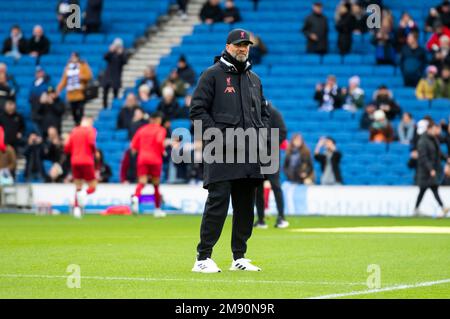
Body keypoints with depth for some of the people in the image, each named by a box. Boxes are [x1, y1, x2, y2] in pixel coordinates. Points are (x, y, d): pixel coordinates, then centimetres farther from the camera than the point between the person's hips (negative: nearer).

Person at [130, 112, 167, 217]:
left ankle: (135, 197, -43)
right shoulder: (160, 130, 2)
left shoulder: (142, 129, 14)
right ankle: (157, 209, 17)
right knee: (156, 185, 11)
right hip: (155, 160, -2)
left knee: (142, 183, -10)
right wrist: (163, 150, -2)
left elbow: (133, 146, 10)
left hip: (142, 159, 2)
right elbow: (159, 140, -19)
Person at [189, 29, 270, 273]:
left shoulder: (254, 79, 20)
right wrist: (217, 133, -14)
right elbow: (197, 110, -4)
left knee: (245, 206, 8)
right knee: (218, 203, -12)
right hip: (222, 153, -6)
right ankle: (203, 258, -9)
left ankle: (239, 257, 16)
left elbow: (264, 112, 27)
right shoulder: (213, 74, 1)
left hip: (249, 153, 6)